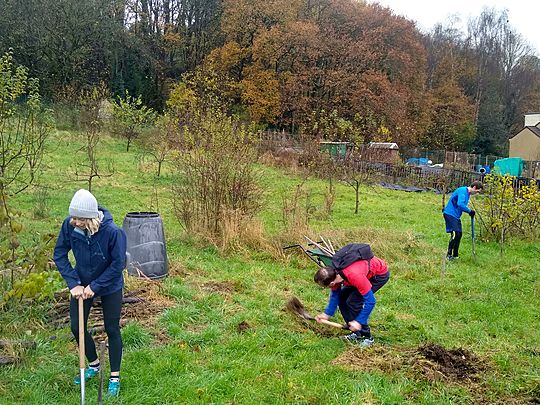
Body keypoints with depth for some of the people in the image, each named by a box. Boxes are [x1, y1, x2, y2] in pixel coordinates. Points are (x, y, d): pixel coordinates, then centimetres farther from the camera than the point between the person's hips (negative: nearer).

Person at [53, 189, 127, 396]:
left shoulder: (112, 231, -32)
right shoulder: (69, 225, -21)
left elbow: (118, 264, -23)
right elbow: (59, 254, -10)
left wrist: (95, 286, -21)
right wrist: (74, 283, -17)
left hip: (110, 286, -4)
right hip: (82, 284, 4)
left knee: (112, 329, 6)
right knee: (76, 327, 10)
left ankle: (115, 377, 21)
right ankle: (94, 364, 36)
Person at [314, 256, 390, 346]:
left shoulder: (354, 276, -41)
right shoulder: (334, 273, -18)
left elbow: (370, 301, -32)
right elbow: (335, 294, 0)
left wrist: (358, 322, -28)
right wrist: (327, 314, -6)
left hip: (380, 274, -8)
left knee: (352, 301, -18)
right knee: (342, 298, 0)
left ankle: (366, 337, -4)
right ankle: (357, 333, 11)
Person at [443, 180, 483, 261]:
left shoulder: (468, 193, 14)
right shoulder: (462, 191, -17)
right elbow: (460, 204, -30)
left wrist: (470, 212, 5)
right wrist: (470, 211, -20)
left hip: (456, 216, 10)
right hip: (450, 214, -10)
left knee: (459, 234, 9)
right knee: (455, 234, -15)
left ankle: (455, 255, 17)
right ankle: (449, 254, -7)